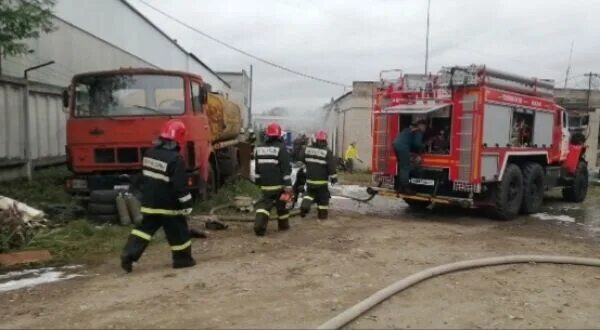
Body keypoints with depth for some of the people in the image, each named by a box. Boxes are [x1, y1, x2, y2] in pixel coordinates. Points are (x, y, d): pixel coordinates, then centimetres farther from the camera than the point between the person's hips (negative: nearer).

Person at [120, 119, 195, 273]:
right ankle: (183, 258, 17)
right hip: (168, 205, -7)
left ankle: (128, 254, 5)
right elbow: (180, 185, -20)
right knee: (178, 232, 7)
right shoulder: (175, 159, -20)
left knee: (145, 228, 14)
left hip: (149, 203, 7)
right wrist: (187, 204, -12)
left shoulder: (149, 153, 5)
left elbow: (144, 178, 16)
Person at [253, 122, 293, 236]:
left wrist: (259, 182, 25)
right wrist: (288, 187, -13)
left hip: (265, 185, 4)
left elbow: (257, 168, 15)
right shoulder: (281, 148, -12)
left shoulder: (259, 149, 7)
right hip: (279, 184, -4)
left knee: (264, 204, 9)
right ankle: (283, 224, 28)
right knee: (282, 205, 14)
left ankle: (259, 226, -9)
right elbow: (286, 170, -15)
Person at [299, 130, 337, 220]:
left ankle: (304, 207, 4)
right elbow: (331, 166, -14)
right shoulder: (327, 152, -13)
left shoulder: (307, 149, 1)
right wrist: (333, 178, -5)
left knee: (309, 193, 22)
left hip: (309, 179, 4)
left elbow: (302, 160, 14)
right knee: (323, 197, 10)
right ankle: (322, 213, 13)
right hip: (321, 180, -4)